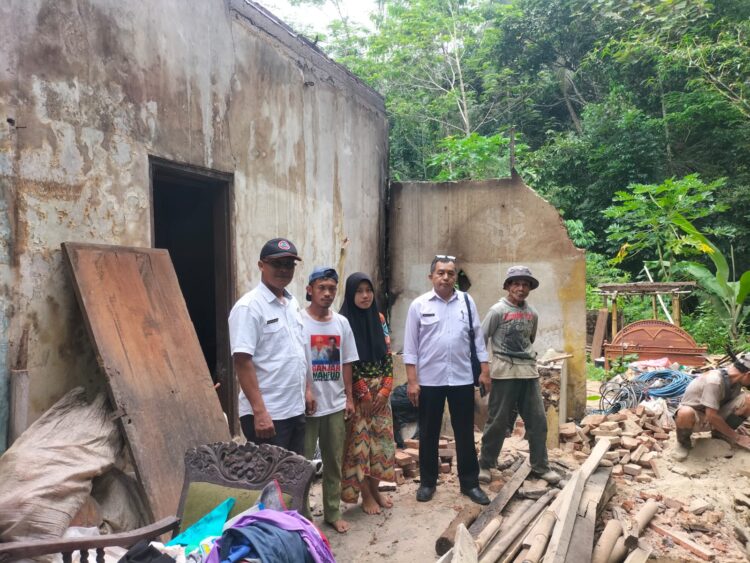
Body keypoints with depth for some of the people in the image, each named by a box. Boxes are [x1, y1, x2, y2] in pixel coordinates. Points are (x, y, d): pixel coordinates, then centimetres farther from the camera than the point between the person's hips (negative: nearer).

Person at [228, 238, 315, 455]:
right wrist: (259, 411, -24)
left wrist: (307, 388, 17)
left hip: (295, 410, 8)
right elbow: (242, 361, -20)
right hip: (267, 414, -8)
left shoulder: (293, 303, 11)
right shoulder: (249, 307, -15)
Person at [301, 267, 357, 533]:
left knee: (334, 461, 15)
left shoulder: (342, 322, 5)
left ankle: (332, 512, 30)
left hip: (335, 405, 5)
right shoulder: (298, 321, -10)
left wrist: (349, 397, 9)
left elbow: (346, 363, 10)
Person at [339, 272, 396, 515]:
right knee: (359, 440, 1)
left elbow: (388, 355, 6)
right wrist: (364, 393, -12)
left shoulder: (379, 318, 6)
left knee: (380, 438, 11)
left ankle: (375, 489, 25)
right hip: (356, 392, -5)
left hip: (381, 391, 5)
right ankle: (365, 495, 15)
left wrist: (385, 388, -4)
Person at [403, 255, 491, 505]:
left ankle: (470, 483, 24)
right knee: (429, 433, 11)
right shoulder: (419, 305, -3)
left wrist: (485, 370, 3)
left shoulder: (467, 302, 3)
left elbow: (477, 338, 7)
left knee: (465, 433, 10)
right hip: (429, 380, -1)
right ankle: (427, 482, 26)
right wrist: (412, 381, -7)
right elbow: (410, 346, -3)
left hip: (462, 379, 2)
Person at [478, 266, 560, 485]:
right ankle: (485, 465, 17)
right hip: (504, 372, -5)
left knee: (538, 420, 8)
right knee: (498, 421, 2)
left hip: (529, 372, 5)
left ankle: (540, 466, 21)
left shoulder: (532, 314, 9)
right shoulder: (498, 310, -7)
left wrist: (529, 359, 15)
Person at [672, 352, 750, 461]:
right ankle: (683, 442, -9)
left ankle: (722, 434, 7)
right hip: (694, 416, -7)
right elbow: (712, 417, -30)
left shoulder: (735, 378, -8)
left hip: (714, 416, 7)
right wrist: (736, 437, -19)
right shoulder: (714, 381, -31)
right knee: (685, 414, -44)